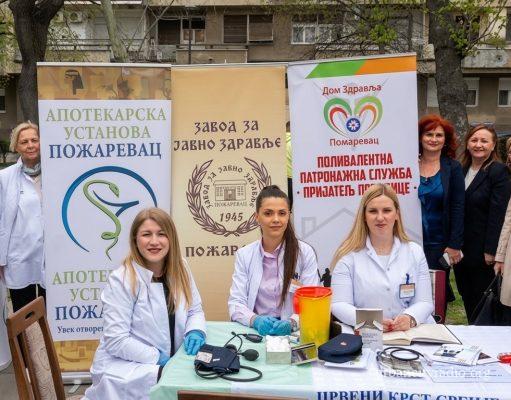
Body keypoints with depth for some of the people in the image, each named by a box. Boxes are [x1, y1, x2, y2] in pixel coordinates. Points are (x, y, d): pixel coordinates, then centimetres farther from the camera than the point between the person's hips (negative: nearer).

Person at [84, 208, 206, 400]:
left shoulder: (180, 269, 0)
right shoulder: (121, 280, -16)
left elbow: (194, 310, 10)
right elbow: (116, 341, -18)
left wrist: (195, 332, -12)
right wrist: (158, 358, -19)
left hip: (169, 360, 7)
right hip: (123, 366, -6)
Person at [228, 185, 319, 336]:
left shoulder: (305, 253, 0)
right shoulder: (243, 255, 6)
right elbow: (236, 303, 0)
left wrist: (292, 323, -23)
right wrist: (255, 320, -20)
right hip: (254, 331, 2)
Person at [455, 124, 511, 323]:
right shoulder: (461, 170, 9)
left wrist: (491, 251, -17)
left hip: (482, 249, -6)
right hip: (461, 248, 6)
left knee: (482, 298, 5)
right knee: (467, 297, 15)